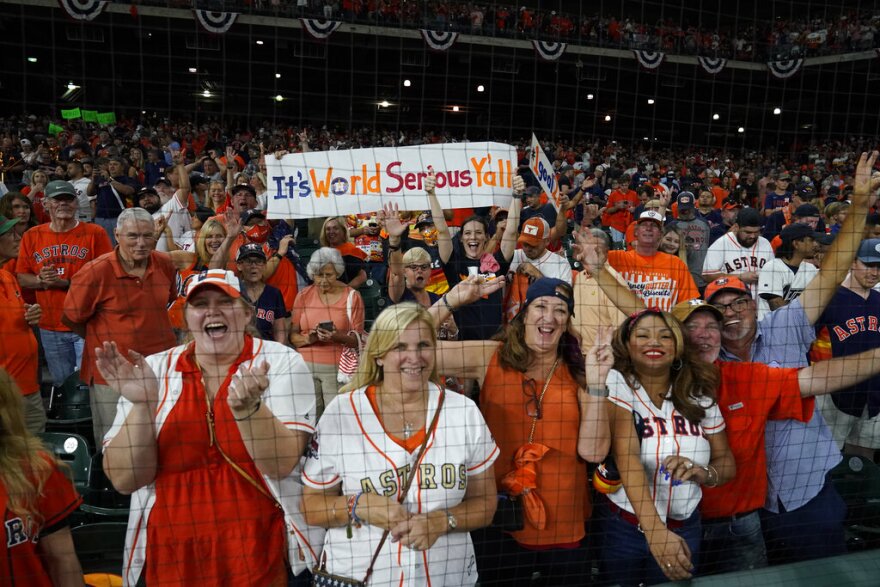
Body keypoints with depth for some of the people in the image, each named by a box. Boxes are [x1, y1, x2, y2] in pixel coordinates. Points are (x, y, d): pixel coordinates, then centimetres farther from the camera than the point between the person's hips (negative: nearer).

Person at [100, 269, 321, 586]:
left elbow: (282, 464, -16)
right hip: (171, 555, 2)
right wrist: (141, 405, -20)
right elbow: (125, 480, -6)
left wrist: (246, 407, -32)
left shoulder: (282, 362, -7)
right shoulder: (154, 370, -2)